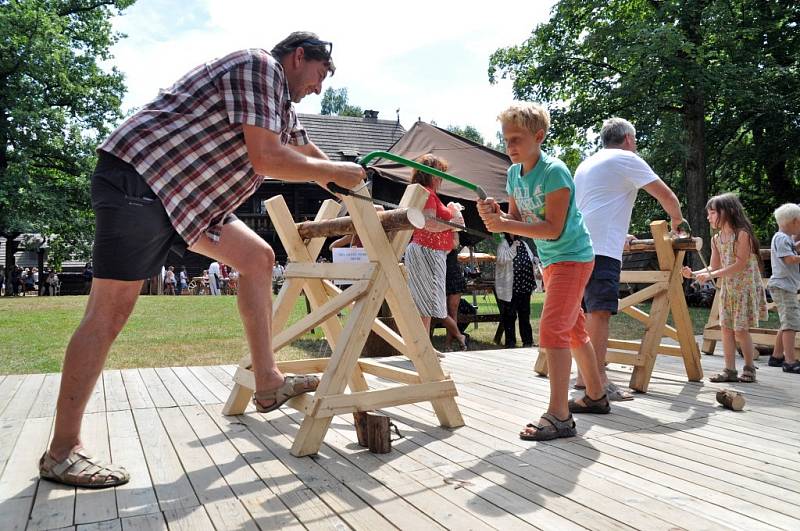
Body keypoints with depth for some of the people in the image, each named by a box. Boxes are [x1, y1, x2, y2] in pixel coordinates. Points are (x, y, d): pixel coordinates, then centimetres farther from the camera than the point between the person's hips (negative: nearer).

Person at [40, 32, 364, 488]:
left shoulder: (283, 105, 20)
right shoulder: (259, 66, -10)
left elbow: (310, 155, 32)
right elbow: (266, 158, -20)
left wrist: (356, 186, 33)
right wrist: (335, 173, -9)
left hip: (189, 194, 10)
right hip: (137, 178, -10)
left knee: (258, 257, 7)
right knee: (112, 310, -10)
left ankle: (268, 383, 9)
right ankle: (62, 451, 0)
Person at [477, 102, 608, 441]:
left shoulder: (554, 171, -21)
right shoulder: (514, 174, 3)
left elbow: (553, 229, -24)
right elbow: (518, 220, 6)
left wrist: (505, 225, -29)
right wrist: (495, 215, -15)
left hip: (572, 257, -9)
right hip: (550, 260, 9)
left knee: (552, 329, -17)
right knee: (573, 329, 17)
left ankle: (558, 416, -14)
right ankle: (595, 396, 32)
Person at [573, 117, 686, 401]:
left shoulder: (585, 164, 27)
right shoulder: (626, 159, 3)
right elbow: (667, 196, 2)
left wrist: (619, 236, 45)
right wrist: (677, 220, 21)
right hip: (601, 249, -9)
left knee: (588, 311, 11)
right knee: (600, 310, -13)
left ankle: (584, 375, 15)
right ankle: (599, 380, -17)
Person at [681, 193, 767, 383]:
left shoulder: (742, 234, -14)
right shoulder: (716, 239, 6)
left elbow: (740, 264, -20)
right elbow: (714, 267, 7)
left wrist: (711, 275, -26)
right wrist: (693, 274, -9)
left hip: (745, 287, -6)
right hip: (727, 289, 6)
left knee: (741, 330, -4)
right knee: (726, 328, 3)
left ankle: (749, 368, 14)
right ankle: (730, 370, 8)